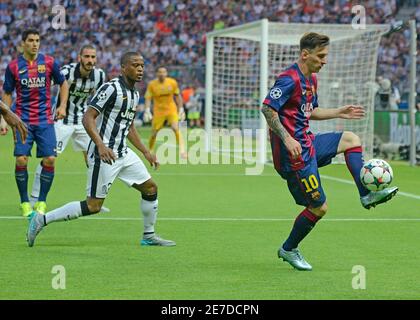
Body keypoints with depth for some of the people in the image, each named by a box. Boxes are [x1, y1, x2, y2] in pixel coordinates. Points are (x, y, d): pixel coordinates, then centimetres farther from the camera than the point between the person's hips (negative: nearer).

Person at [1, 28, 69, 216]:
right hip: (23, 121, -1)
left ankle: (42, 202, 8)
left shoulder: (49, 62, 1)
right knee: (21, 160, -10)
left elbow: (63, 84, 14)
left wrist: (62, 106, 1)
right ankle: (25, 202, 6)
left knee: (49, 160, -8)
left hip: (45, 120, 1)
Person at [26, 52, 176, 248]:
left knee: (150, 188, 9)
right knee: (93, 206, -9)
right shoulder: (111, 88, -14)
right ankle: (41, 220, -1)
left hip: (123, 154, 9)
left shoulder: (134, 94, 14)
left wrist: (146, 152, 22)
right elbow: (88, 118, -19)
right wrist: (101, 145, -31)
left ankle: (149, 236, 24)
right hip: (104, 155, -9)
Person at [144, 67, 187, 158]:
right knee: (154, 133, 3)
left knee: (175, 128, -22)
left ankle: (182, 150, -22)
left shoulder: (172, 82, -5)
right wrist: (147, 110, -21)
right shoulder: (152, 84, -8)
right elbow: (148, 98, -7)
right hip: (158, 111, 0)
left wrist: (181, 109, 4)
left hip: (171, 110, 0)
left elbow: (177, 96, 7)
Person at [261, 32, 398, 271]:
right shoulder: (290, 79, -18)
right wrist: (287, 139, -32)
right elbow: (267, 108, -26)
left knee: (351, 139, 12)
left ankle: (367, 194, 6)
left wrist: (339, 113, 19)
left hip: (307, 142, 10)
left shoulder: (312, 79, 13)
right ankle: (289, 250, 16)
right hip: (295, 152, -10)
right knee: (319, 207, -3)